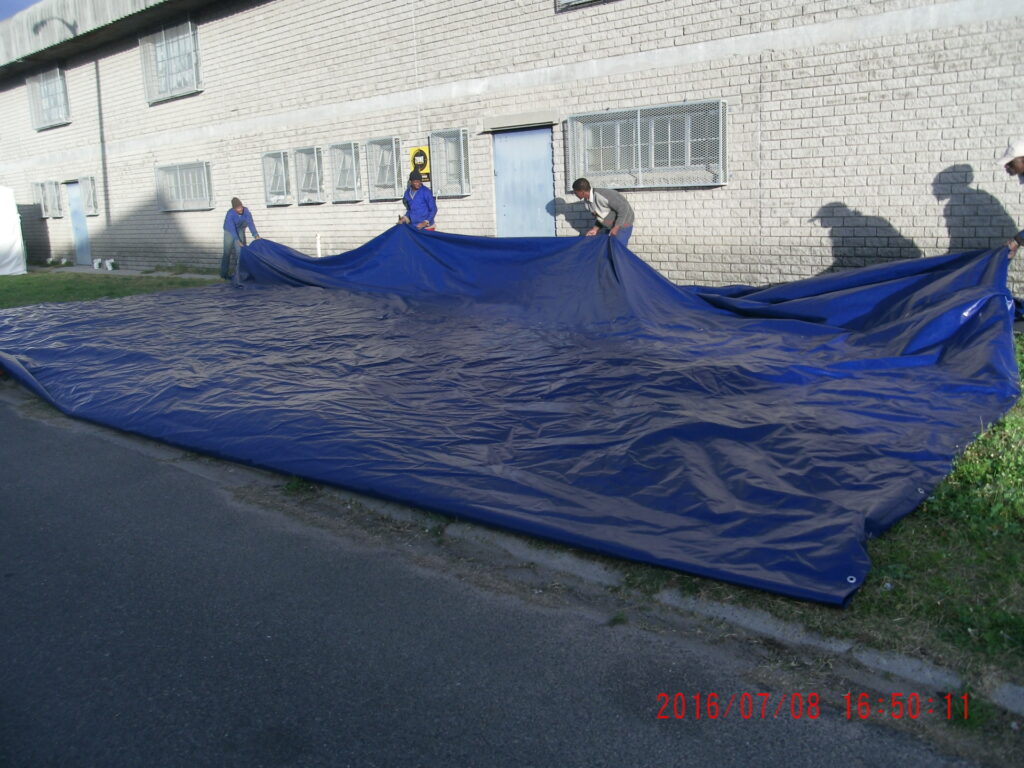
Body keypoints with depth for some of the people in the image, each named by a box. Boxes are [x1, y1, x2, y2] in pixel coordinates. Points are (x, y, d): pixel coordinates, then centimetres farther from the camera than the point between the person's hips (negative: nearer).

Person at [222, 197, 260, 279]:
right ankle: (224, 275, 1)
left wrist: (256, 235, -34)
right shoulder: (230, 213, -30)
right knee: (227, 252, -5)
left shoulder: (246, 210, -21)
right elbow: (232, 228, -33)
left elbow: (250, 223, -23)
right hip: (229, 232, -3)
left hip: (240, 231, 3)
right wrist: (237, 241, -40)